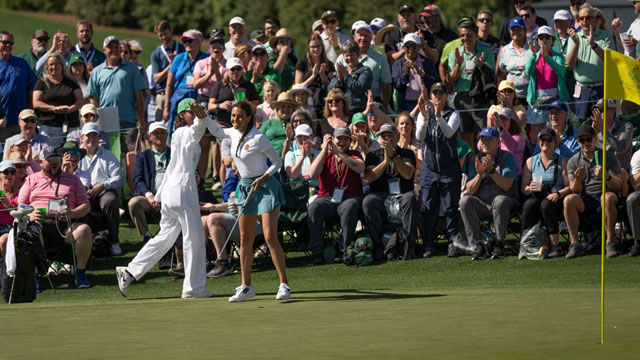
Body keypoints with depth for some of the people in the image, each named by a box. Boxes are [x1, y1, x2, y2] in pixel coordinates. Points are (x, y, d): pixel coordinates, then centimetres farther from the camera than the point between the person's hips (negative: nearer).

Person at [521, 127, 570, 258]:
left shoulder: (562, 161, 9)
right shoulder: (530, 161, 17)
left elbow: (570, 187, 0)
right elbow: (523, 187, 13)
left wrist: (558, 194, -20)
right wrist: (529, 188, -11)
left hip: (557, 199, -2)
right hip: (536, 197, 2)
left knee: (546, 204, -37)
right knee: (529, 205, -33)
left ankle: (555, 245, -34)